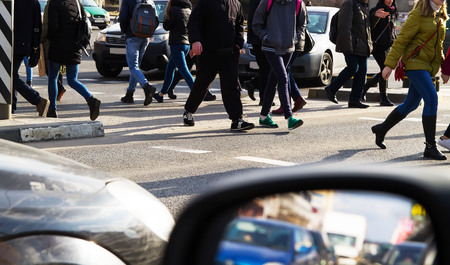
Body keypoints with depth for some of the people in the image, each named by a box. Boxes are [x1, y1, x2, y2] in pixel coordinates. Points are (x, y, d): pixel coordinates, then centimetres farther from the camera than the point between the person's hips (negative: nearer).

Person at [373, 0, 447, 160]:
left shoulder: (440, 17, 14)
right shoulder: (417, 15, -10)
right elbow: (401, 40, -11)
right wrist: (389, 64, -14)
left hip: (429, 66, 8)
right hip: (415, 62, -8)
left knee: (411, 104, 12)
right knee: (431, 99, -18)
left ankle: (382, 129, 31)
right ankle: (430, 147, -16)